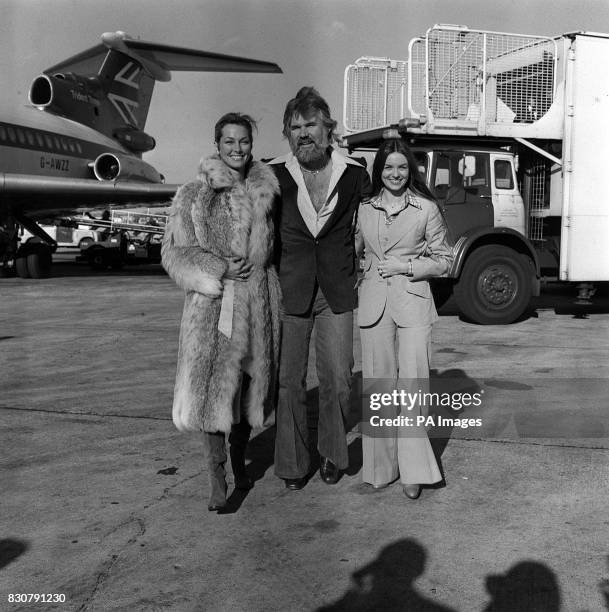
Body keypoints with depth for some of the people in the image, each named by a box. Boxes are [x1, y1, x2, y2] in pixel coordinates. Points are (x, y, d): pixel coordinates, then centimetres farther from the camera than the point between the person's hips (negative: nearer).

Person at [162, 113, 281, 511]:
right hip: (213, 303, -3)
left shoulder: (266, 190, 9)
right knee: (212, 387, -5)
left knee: (249, 384, 11)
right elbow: (175, 252, -4)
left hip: (258, 301, 3)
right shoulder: (193, 195, 0)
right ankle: (217, 480, 6)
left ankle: (239, 460, 33)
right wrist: (218, 270, -14)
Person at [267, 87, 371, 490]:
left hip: (337, 290, 1)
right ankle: (293, 464, 19)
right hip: (289, 290, 0)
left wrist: (363, 270, 10)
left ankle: (333, 454, 26)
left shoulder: (355, 175, 0)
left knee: (338, 380, 3)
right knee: (290, 380, 3)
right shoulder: (274, 176, -3)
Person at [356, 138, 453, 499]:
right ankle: (382, 467, 16)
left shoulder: (427, 209, 2)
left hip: (413, 302, -3)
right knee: (378, 385, 5)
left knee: (412, 384, -7)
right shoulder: (365, 209, 10)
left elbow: (444, 261, 6)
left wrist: (406, 267, -6)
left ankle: (414, 471, 2)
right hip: (374, 303, 3)